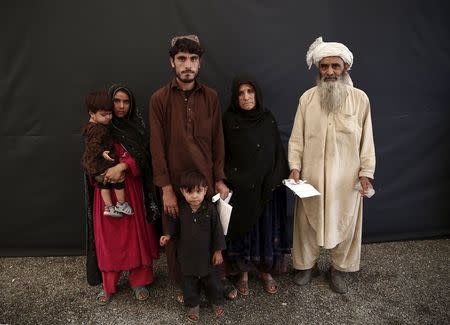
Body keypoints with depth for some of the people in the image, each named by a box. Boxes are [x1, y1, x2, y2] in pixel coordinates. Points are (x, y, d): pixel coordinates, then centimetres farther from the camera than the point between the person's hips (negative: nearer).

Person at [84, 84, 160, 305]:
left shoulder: (136, 127, 5)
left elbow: (142, 156, -5)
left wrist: (122, 166, -22)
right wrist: (110, 170, -16)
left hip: (132, 189, 1)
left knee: (135, 233, 4)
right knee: (108, 236, 5)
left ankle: (139, 281, 19)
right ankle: (108, 284, 20)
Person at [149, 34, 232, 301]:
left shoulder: (211, 97, 2)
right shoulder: (159, 99, -4)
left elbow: (218, 141, 4)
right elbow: (157, 146, -6)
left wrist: (220, 180, 1)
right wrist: (166, 188, -10)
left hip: (206, 179, 1)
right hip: (175, 181, -1)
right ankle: (183, 285, 34)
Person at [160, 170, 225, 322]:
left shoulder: (210, 208, -17)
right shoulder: (180, 208, -13)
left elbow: (217, 231, -9)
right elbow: (174, 224, 5)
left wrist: (218, 251, -5)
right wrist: (168, 235, -14)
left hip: (206, 253, -1)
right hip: (187, 254, 2)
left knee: (211, 279, 17)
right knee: (189, 281, 17)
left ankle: (217, 302, 41)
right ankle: (193, 305, 40)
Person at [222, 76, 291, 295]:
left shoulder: (268, 119, 2)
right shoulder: (229, 120, -5)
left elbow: (278, 152, 5)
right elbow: (222, 155, -6)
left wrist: (279, 178, -3)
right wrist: (226, 182, -13)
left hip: (267, 187, 3)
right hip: (240, 188, -2)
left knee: (267, 228, 12)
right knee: (242, 228, 10)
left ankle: (266, 271, 32)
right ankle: (243, 273, 29)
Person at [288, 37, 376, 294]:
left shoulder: (360, 98, -2)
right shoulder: (307, 98, -1)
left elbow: (367, 139, 1)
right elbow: (297, 137, 1)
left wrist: (366, 172, -3)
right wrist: (295, 167, -8)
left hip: (347, 177, 0)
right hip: (312, 175, 1)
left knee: (344, 222, 13)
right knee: (308, 221, 12)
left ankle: (339, 269, 36)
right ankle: (307, 264, 35)